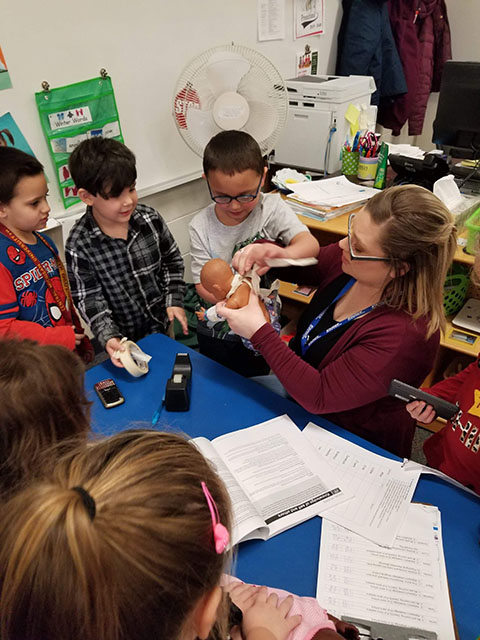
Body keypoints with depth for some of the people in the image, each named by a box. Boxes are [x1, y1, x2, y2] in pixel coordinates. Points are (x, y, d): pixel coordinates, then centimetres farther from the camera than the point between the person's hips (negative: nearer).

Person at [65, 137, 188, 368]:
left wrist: (174, 301, -4)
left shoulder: (150, 218, -10)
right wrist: (109, 338, -27)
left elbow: (173, 260, 3)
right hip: (125, 338, -3)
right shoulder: (79, 245, -19)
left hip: (164, 324, 3)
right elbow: (88, 299, -15)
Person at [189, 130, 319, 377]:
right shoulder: (200, 227, -14)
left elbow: (310, 244, -29)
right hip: (216, 332, 1)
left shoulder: (272, 208, -16)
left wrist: (281, 253, -53)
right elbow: (202, 284, -16)